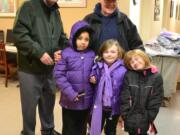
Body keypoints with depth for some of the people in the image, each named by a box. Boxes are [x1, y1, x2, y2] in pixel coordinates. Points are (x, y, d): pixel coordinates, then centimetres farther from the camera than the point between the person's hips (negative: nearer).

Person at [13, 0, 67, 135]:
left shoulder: (56, 11, 10)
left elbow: (61, 36, 16)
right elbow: (19, 34, -19)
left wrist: (60, 49, -5)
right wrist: (39, 52, -23)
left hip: (50, 68, 6)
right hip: (30, 69, -6)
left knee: (49, 102, 20)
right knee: (30, 105, 8)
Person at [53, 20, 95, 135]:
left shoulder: (92, 55, 1)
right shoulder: (66, 54, -10)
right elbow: (58, 75, -13)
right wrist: (71, 93, -18)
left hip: (87, 100, 3)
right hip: (70, 100, -3)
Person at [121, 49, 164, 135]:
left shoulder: (156, 77, -7)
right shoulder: (128, 76, -5)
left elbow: (156, 101, -6)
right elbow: (124, 98, -5)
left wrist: (150, 119, -7)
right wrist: (124, 116, -7)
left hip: (145, 119, -1)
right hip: (130, 119, 1)